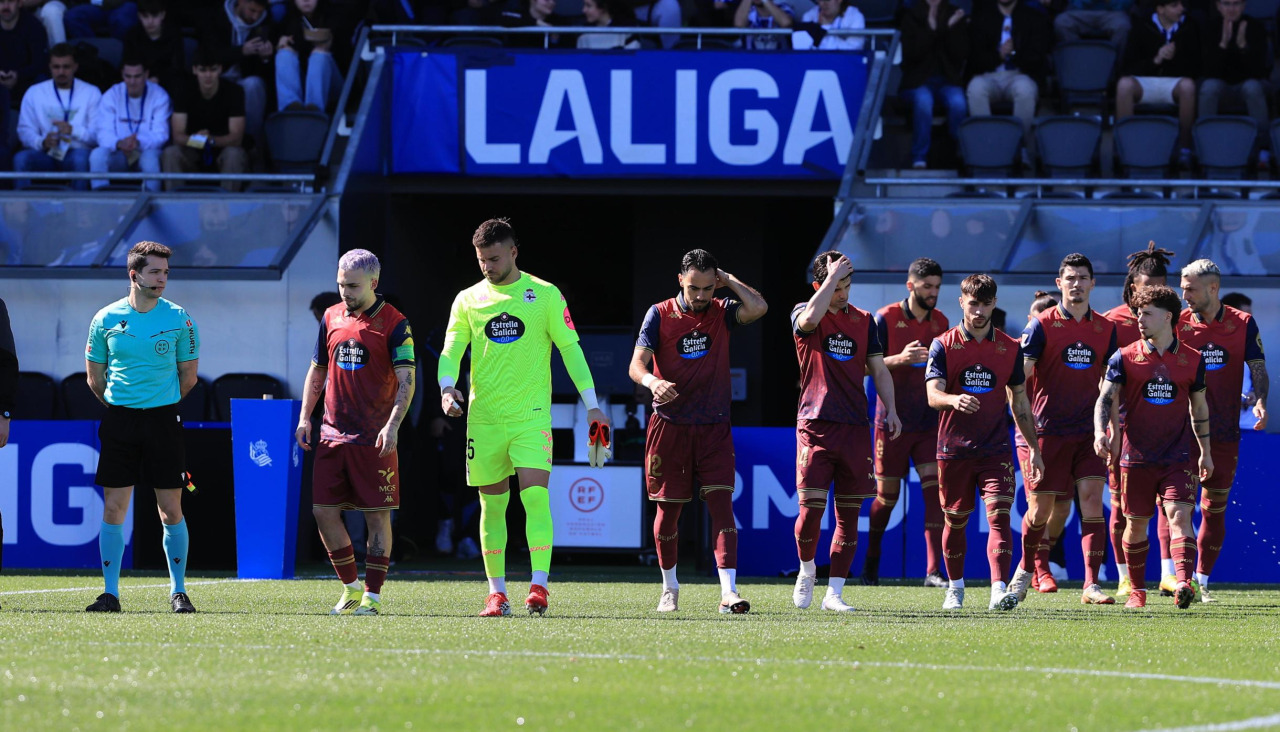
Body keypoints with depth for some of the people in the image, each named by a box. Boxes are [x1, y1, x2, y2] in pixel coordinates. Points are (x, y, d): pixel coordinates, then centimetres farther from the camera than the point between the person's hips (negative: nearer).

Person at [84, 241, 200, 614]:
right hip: (119, 420, 1)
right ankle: (110, 593, 4)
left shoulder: (179, 319, 0)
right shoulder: (106, 319, 2)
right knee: (113, 509, -2)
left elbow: (188, 376, 9)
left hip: (163, 419, -1)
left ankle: (178, 592, 8)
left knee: (171, 510, -1)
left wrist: (162, 405, 11)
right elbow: (94, 377, 12)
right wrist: (118, 405, 12)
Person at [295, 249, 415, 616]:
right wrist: (305, 417, 10)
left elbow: (406, 379, -11)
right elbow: (317, 369, 19)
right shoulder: (331, 318, 10)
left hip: (374, 438, -5)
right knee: (323, 511, 2)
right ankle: (351, 588, 16)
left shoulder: (394, 324, -6)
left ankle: (372, 596, 4)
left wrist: (392, 425, -24)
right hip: (333, 434, 5)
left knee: (377, 516, -2)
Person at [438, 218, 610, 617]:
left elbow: (570, 348, 4)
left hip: (531, 415, -3)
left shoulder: (545, 295, 2)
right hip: (484, 417, 3)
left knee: (535, 496, -16)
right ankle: (497, 592, 11)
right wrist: (447, 387, -18)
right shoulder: (468, 300, 7)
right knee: (492, 505, 5)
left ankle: (539, 586, -17)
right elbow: (451, 351, 4)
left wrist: (591, 404, 1)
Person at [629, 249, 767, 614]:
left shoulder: (721, 312, 3)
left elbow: (759, 308, -17)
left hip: (714, 429, 1)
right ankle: (669, 587, 26)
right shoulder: (660, 314, -2)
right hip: (669, 426, -1)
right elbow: (636, 364, -11)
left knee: (721, 504, -11)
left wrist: (728, 280, -6)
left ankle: (728, 592, -18)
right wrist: (653, 382, -32)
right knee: (668, 510, 6)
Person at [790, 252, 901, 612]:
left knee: (849, 512, 1)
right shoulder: (803, 313, 1)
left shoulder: (864, 321, 13)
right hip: (815, 425, -4)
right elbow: (810, 318, -24)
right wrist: (832, 277, -18)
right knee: (812, 506, -11)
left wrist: (890, 409, 2)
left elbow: (879, 370, 14)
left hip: (855, 427, 4)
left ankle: (834, 593, 6)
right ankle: (807, 569, 16)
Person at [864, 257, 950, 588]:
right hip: (892, 422, -3)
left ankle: (933, 571, -11)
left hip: (929, 424, 3)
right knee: (886, 496, 3)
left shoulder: (941, 322, 8)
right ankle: (871, 565, 23)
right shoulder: (886, 319, -6)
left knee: (934, 492, -9)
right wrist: (900, 359, -24)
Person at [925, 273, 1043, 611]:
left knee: (999, 516, -15)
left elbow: (1020, 402, 14)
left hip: (996, 449, 0)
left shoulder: (1009, 348, 7)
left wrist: (1034, 448, 13)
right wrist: (954, 400, -36)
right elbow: (933, 394, -13)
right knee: (956, 521, 10)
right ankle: (955, 588, 30)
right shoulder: (943, 345, 0)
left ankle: (999, 590, -25)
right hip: (954, 449, 0)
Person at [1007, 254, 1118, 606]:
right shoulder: (1042, 326, -4)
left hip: (1087, 432, 3)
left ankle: (1091, 585, -11)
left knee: (1092, 499, -10)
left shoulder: (1105, 329, 8)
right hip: (1047, 431, -3)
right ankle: (1027, 568, 27)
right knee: (1042, 509, 0)